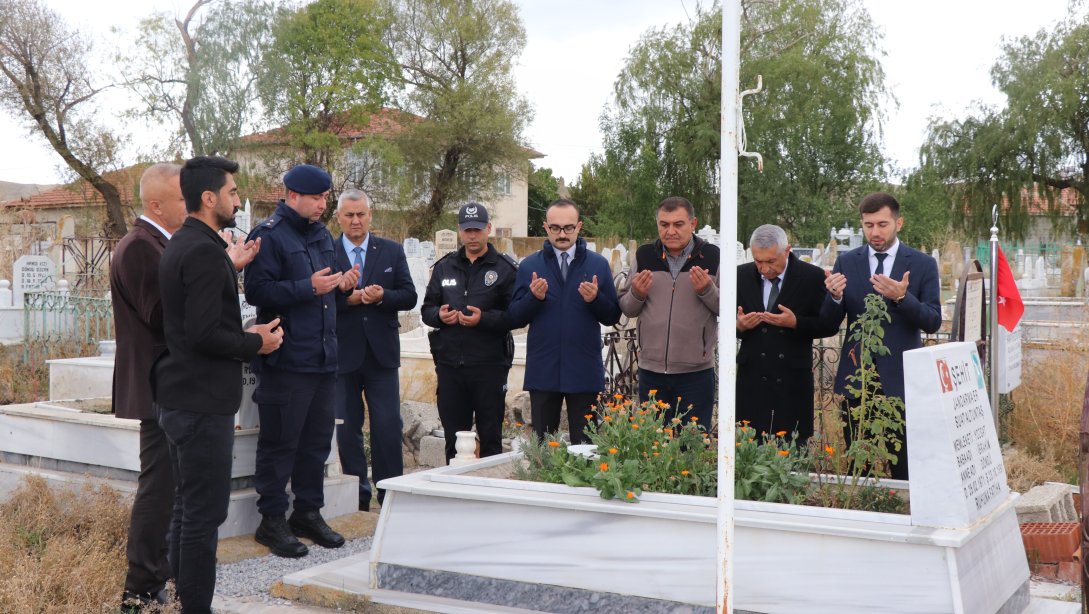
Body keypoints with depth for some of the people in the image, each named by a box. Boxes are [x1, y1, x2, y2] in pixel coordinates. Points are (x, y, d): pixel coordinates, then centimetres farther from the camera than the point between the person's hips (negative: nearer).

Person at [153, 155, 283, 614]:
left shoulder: (181, 245, 13)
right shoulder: (205, 251, -18)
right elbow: (204, 335, -24)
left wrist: (246, 335, 11)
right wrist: (256, 344, -10)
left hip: (179, 398, 11)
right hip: (202, 402, -11)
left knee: (187, 508, 17)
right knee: (204, 515, -4)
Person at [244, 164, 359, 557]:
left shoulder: (321, 236, 17)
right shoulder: (269, 235, -9)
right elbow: (257, 291, -19)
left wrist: (341, 284, 6)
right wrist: (308, 288, -23)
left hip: (323, 358, 8)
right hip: (286, 360, -8)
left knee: (317, 439, 13)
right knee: (280, 441, -1)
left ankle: (308, 512, 24)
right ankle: (272, 520, 9)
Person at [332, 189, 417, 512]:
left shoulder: (392, 251, 7)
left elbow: (409, 296, 2)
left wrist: (382, 296, -15)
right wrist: (349, 299, -20)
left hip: (381, 352, 1)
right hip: (343, 353, 0)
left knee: (388, 426, 0)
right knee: (347, 428, 6)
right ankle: (358, 496, 17)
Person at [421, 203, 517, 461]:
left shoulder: (505, 268, 0)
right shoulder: (444, 266, 14)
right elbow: (426, 309, 16)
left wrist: (484, 319, -21)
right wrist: (439, 314, -6)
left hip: (489, 365, -4)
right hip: (449, 363, 4)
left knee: (490, 436, 4)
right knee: (453, 436, 10)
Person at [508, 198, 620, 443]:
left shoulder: (598, 264, 4)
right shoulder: (529, 266, 5)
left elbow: (612, 317, 2)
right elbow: (515, 318, 1)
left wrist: (595, 299, -17)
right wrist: (534, 297, -17)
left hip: (585, 373, 0)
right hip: (543, 372, 1)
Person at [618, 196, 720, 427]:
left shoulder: (712, 256, -1)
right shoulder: (644, 256, 8)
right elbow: (626, 309, 11)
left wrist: (707, 290, -18)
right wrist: (637, 294, -9)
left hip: (696, 373, -2)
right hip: (651, 371, 3)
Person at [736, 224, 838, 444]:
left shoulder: (813, 277, -4)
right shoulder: (741, 275, 5)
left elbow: (830, 325, -2)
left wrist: (795, 322, -18)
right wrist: (739, 326, -12)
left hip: (793, 379, -2)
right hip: (752, 378, 2)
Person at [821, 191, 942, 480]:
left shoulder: (923, 264, 2)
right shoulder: (846, 262, 7)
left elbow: (933, 322, -5)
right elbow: (829, 322, 3)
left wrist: (902, 298, -22)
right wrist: (835, 296, -19)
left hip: (900, 380, -2)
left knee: (903, 471, 0)